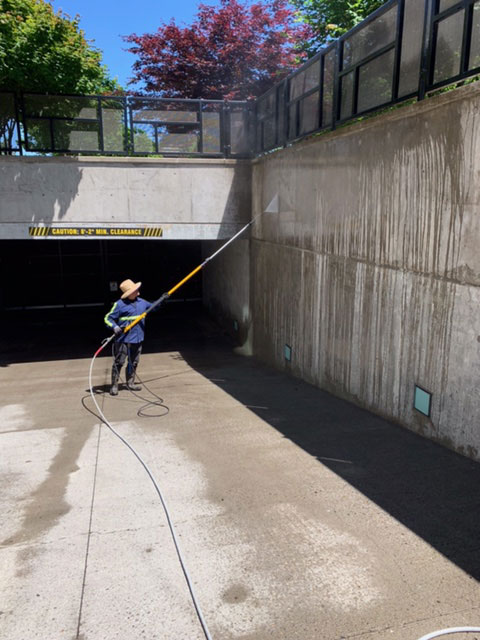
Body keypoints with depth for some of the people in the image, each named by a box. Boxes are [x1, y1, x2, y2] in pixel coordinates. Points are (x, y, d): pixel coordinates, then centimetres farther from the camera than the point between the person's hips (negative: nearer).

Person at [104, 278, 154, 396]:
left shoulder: (141, 302, 9)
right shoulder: (120, 304, -10)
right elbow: (108, 318, -7)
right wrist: (115, 327, -25)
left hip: (137, 339, 6)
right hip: (123, 339, -6)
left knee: (134, 362, 15)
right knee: (119, 362, -3)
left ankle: (130, 383, 29)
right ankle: (114, 385, 7)